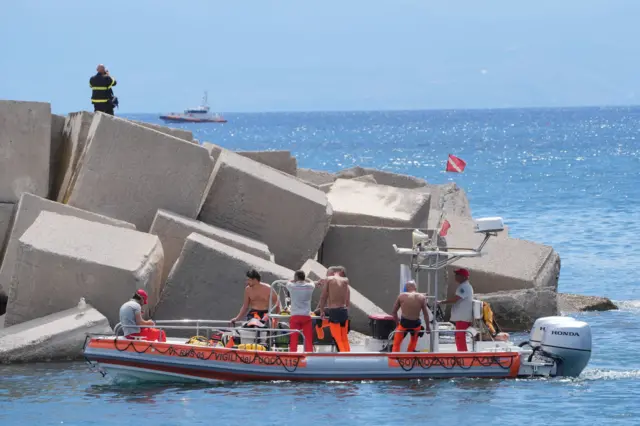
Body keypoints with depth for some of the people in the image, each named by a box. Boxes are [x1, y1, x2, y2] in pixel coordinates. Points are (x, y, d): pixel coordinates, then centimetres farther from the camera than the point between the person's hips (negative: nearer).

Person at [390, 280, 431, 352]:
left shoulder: (401, 296, -3)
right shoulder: (422, 297, -4)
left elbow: (394, 312, 3)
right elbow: (426, 313, 0)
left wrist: (397, 323, 16)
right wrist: (427, 327, 11)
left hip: (404, 323, -1)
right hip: (416, 324, 1)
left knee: (396, 344, 14)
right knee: (414, 340, 31)